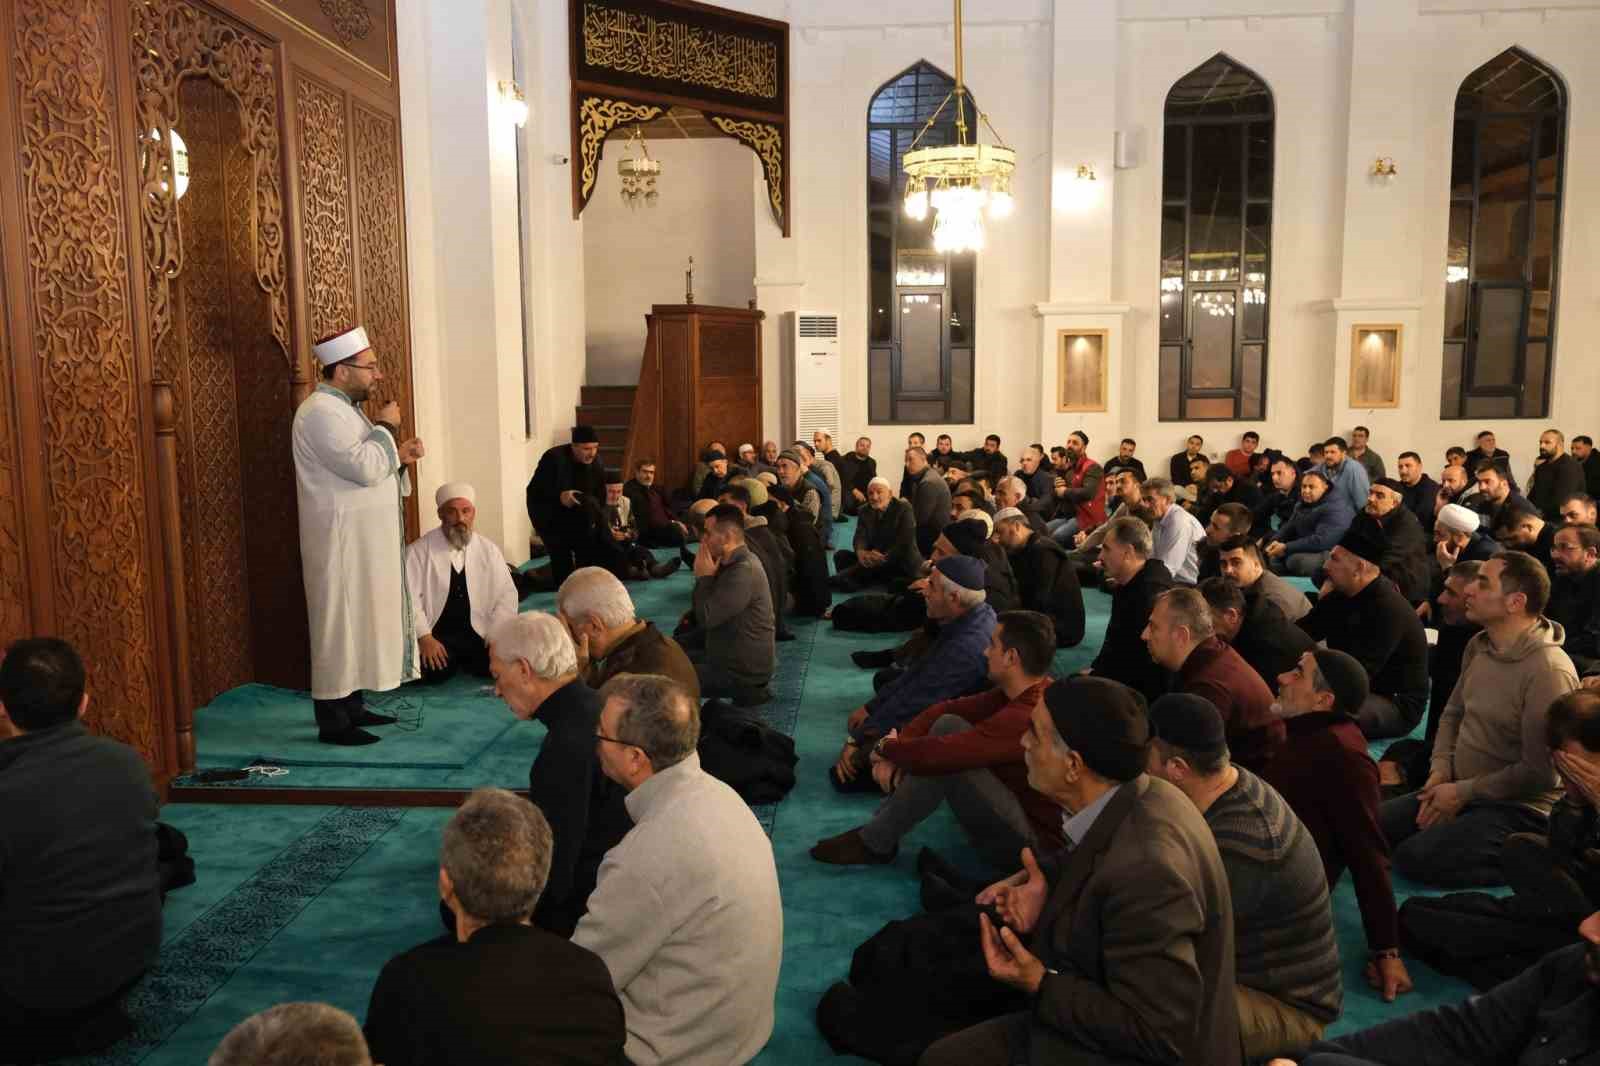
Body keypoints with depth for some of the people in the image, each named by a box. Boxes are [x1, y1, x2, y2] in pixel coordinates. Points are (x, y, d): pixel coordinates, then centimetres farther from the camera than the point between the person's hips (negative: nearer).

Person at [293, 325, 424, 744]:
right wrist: (386, 427, -11)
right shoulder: (320, 412, -17)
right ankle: (333, 721, 3)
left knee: (360, 620, 14)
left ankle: (352, 706, 23)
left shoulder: (342, 407, 15)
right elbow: (365, 468, -26)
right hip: (341, 542, -10)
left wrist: (399, 457, 4)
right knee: (340, 624, -4)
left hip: (363, 540, 10)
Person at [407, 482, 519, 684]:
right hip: (437, 634, -2)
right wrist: (424, 637, -17)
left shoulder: (489, 550, 7)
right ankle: (447, 659, 9)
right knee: (435, 672, -27)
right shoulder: (419, 551, -2)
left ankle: (464, 661, 11)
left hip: (479, 634, 3)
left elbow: (507, 595, 6)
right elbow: (410, 597, -6)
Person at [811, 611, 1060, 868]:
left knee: (941, 759, -25)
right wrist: (894, 755, -11)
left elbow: (933, 755, -31)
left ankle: (875, 843, -5)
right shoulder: (1022, 691, -1)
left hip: (1030, 843, -9)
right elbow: (948, 708, 0)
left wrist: (885, 748, -10)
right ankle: (884, 822, 1)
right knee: (948, 723, -4)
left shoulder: (1024, 718, -31)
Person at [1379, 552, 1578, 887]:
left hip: (1518, 807, -7)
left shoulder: (1549, 670, -23)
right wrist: (1441, 770, -2)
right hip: (1461, 789, 8)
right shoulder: (1478, 646, 4)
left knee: (1416, 858, -25)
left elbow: (1540, 772, -22)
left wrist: (1464, 792, -15)